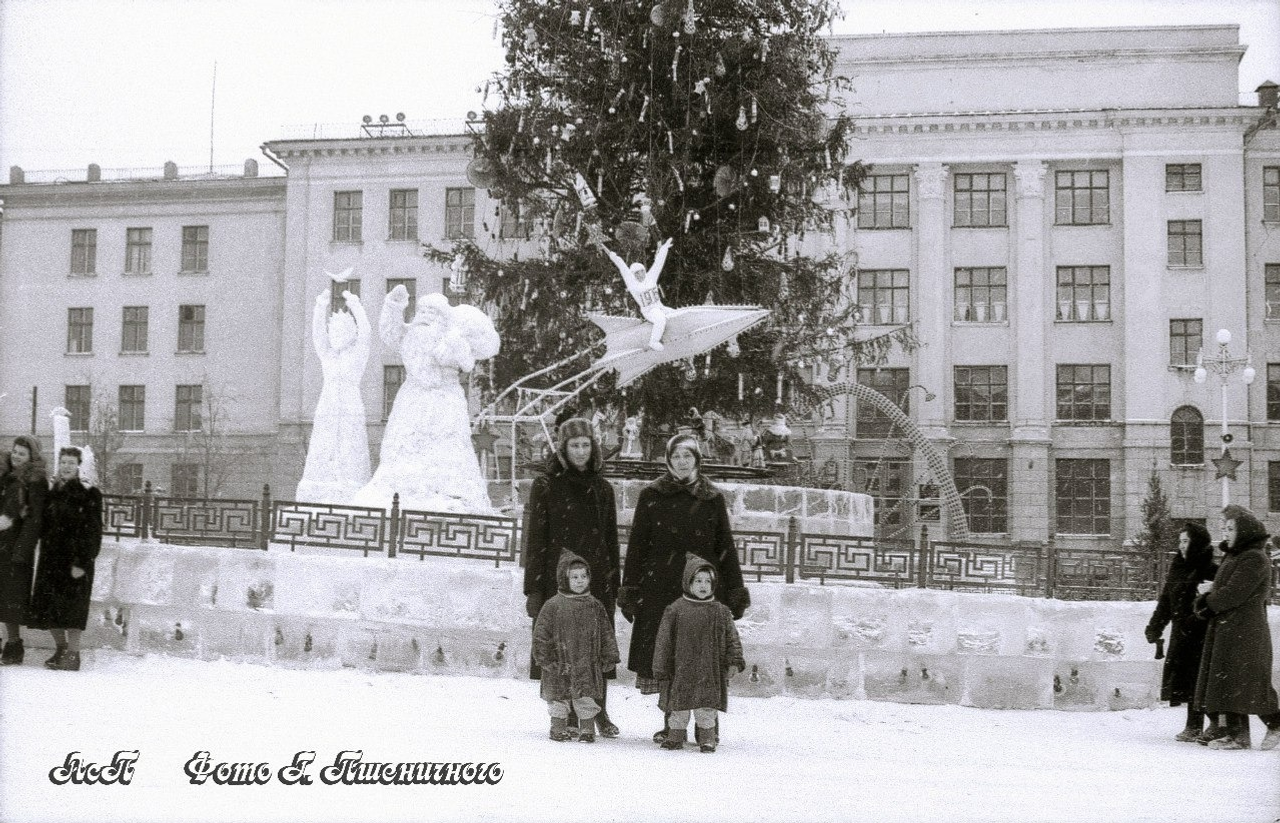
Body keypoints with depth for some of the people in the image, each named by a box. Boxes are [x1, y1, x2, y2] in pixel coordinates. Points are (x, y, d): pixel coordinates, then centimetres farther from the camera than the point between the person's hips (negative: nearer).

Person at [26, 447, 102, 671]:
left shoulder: (89, 494, -7)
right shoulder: (52, 493, 11)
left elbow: (93, 532, -11)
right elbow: (44, 527, 17)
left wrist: (83, 562, -17)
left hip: (75, 558, -6)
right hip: (50, 558, 6)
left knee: (71, 607, -8)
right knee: (47, 606, 7)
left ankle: (73, 653, -2)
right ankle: (60, 648, 21)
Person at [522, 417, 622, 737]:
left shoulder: (602, 488, 13)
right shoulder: (546, 485, 2)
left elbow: (611, 540, 15)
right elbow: (535, 539, -1)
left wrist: (615, 586, 10)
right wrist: (533, 589, -6)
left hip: (597, 580, 3)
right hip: (557, 579, -3)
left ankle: (599, 712, 15)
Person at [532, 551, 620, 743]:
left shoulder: (594, 606, 5)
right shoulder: (553, 606, -4)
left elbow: (606, 633, 9)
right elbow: (541, 634, -3)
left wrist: (610, 657, 5)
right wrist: (545, 658, -7)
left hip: (587, 665, 2)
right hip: (560, 666, -2)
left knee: (587, 700, 3)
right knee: (558, 698, 7)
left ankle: (587, 729, 15)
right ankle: (559, 727, 21)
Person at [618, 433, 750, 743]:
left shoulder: (713, 499, 10)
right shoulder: (651, 497, 7)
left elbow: (726, 549, 12)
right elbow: (636, 546, 6)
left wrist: (735, 593, 8)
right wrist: (629, 592, 1)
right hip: (660, 590, 0)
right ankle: (671, 725, 10)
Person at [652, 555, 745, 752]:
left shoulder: (721, 612, 4)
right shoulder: (675, 610, -1)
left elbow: (731, 638, 8)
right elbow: (664, 640, 2)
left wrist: (736, 657, -5)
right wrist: (660, 667, 0)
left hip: (710, 670, 0)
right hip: (682, 669, 0)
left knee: (707, 706, 1)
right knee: (679, 705, 7)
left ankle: (707, 737, 14)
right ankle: (676, 736, 21)